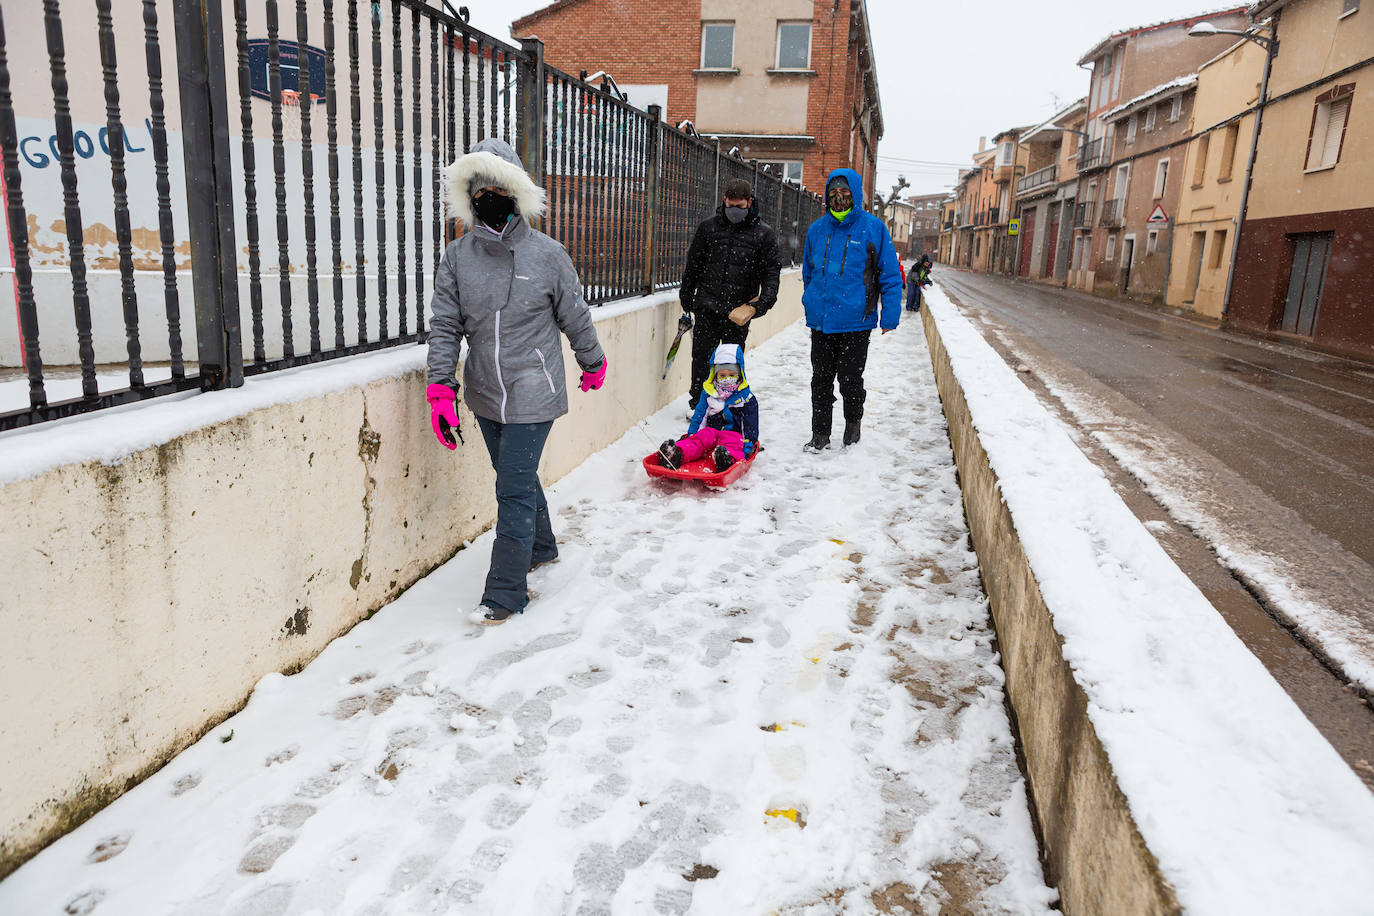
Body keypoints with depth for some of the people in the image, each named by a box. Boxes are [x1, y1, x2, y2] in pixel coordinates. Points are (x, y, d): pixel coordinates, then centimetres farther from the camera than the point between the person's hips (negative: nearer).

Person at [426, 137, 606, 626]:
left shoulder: (546, 253, -8)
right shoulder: (457, 256, 1)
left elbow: (574, 316, 4)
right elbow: (444, 325, 1)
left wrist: (593, 363, 16)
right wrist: (440, 388, -7)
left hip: (533, 395, -4)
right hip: (485, 394, 5)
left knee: (514, 489, -4)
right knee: (516, 478, 20)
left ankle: (505, 593, 5)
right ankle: (541, 546, 44)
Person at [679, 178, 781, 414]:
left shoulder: (763, 233, 1)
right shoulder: (709, 227, 5)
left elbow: (771, 273, 1)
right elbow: (692, 265, 13)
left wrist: (758, 305, -11)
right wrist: (687, 299, 13)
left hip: (739, 312, -1)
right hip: (707, 308, 1)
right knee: (701, 357, 3)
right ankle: (696, 402, 19)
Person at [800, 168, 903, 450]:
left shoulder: (873, 228, -4)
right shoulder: (817, 229, 8)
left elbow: (891, 277, -2)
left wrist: (890, 316, -7)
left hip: (855, 322, -3)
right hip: (821, 320, 4)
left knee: (850, 379, 5)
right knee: (821, 379, 9)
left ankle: (853, 423, 30)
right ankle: (820, 434, 20)